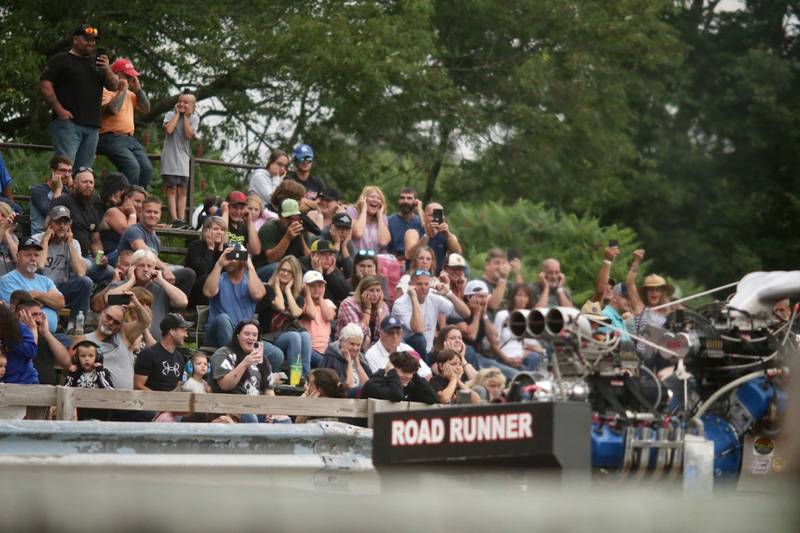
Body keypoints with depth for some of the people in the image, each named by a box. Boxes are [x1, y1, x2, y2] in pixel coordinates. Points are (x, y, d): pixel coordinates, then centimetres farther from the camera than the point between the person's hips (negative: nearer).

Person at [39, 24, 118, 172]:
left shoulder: (97, 63, 21)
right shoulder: (60, 60, 4)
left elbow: (114, 86, 17)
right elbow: (45, 85, -5)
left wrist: (107, 70, -4)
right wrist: (59, 110, -13)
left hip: (92, 126, 6)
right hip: (68, 122, -6)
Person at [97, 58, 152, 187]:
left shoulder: (129, 93, 21)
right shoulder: (105, 91, -5)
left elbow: (145, 109, 21)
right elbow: (113, 109, -22)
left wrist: (138, 88, 11)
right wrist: (122, 90, -9)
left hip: (129, 138, 8)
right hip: (111, 138, -8)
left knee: (146, 168, -11)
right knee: (132, 167, -28)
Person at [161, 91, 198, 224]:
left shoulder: (194, 118, 6)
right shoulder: (170, 115, 0)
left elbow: (189, 135, -10)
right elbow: (168, 130, -19)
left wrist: (185, 116, -7)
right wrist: (177, 114, -8)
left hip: (183, 158, 3)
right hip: (170, 157, -3)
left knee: (182, 190, 3)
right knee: (172, 188, -8)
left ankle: (181, 219, 2)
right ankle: (174, 219, -13)